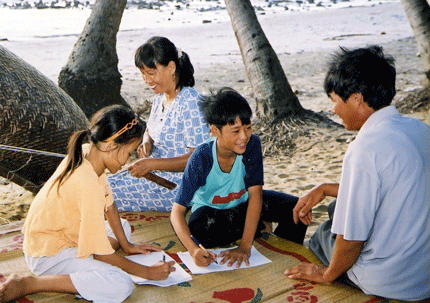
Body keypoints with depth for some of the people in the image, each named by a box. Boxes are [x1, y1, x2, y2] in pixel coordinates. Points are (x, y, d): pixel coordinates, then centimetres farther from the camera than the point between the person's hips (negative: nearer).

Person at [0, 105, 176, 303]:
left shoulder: (86, 153, -8)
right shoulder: (89, 185, -33)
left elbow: (108, 204, 5)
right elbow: (100, 253, -25)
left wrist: (126, 245, 9)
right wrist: (147, 272, -15)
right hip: (48, 254, -10)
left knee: (123, 227, 24)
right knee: (121, 286, -24)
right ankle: (28, 284, -15)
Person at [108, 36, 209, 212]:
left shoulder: (190, 103, -20)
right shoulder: (160, 97, 7)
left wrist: (151, 164, -25)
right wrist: (146, 143, -1)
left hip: (176, 186, -9)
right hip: (156, 174, 9)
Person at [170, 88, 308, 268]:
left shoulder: (252, 144, -26)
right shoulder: (201, 158, -32)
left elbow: (255, 194, -26)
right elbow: (177, 211, -32)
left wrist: (245, 246, -34)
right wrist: (193, 249, -50)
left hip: (242, 201, 2)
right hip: (210, 208, -1)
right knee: (199, 230, -36)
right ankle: (261, 227, -10)